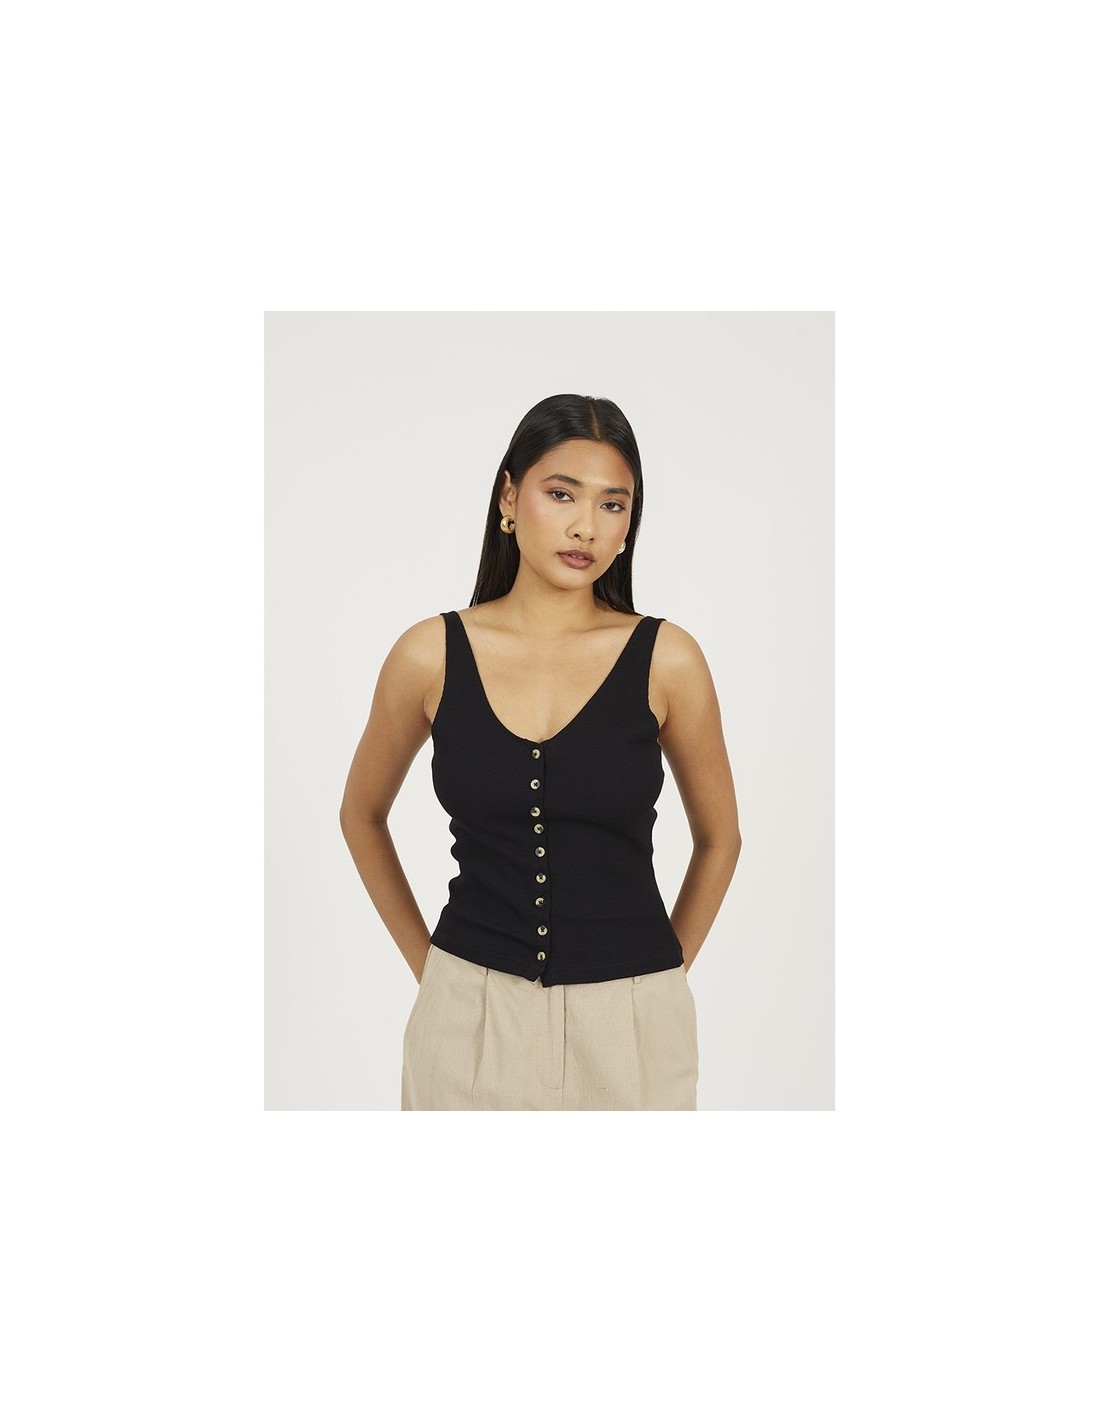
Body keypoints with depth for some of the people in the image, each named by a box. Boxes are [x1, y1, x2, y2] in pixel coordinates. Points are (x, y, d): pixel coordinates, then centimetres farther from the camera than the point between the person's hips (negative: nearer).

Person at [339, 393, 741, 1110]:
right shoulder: (430, 654, -5)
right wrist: (427, 962, 7)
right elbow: (361, 816, 10)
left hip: (630, 1024, 0)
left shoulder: (667, 659, -7)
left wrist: (659, 977, 6)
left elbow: (719, 838, 6)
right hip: (470, 1018, 0)